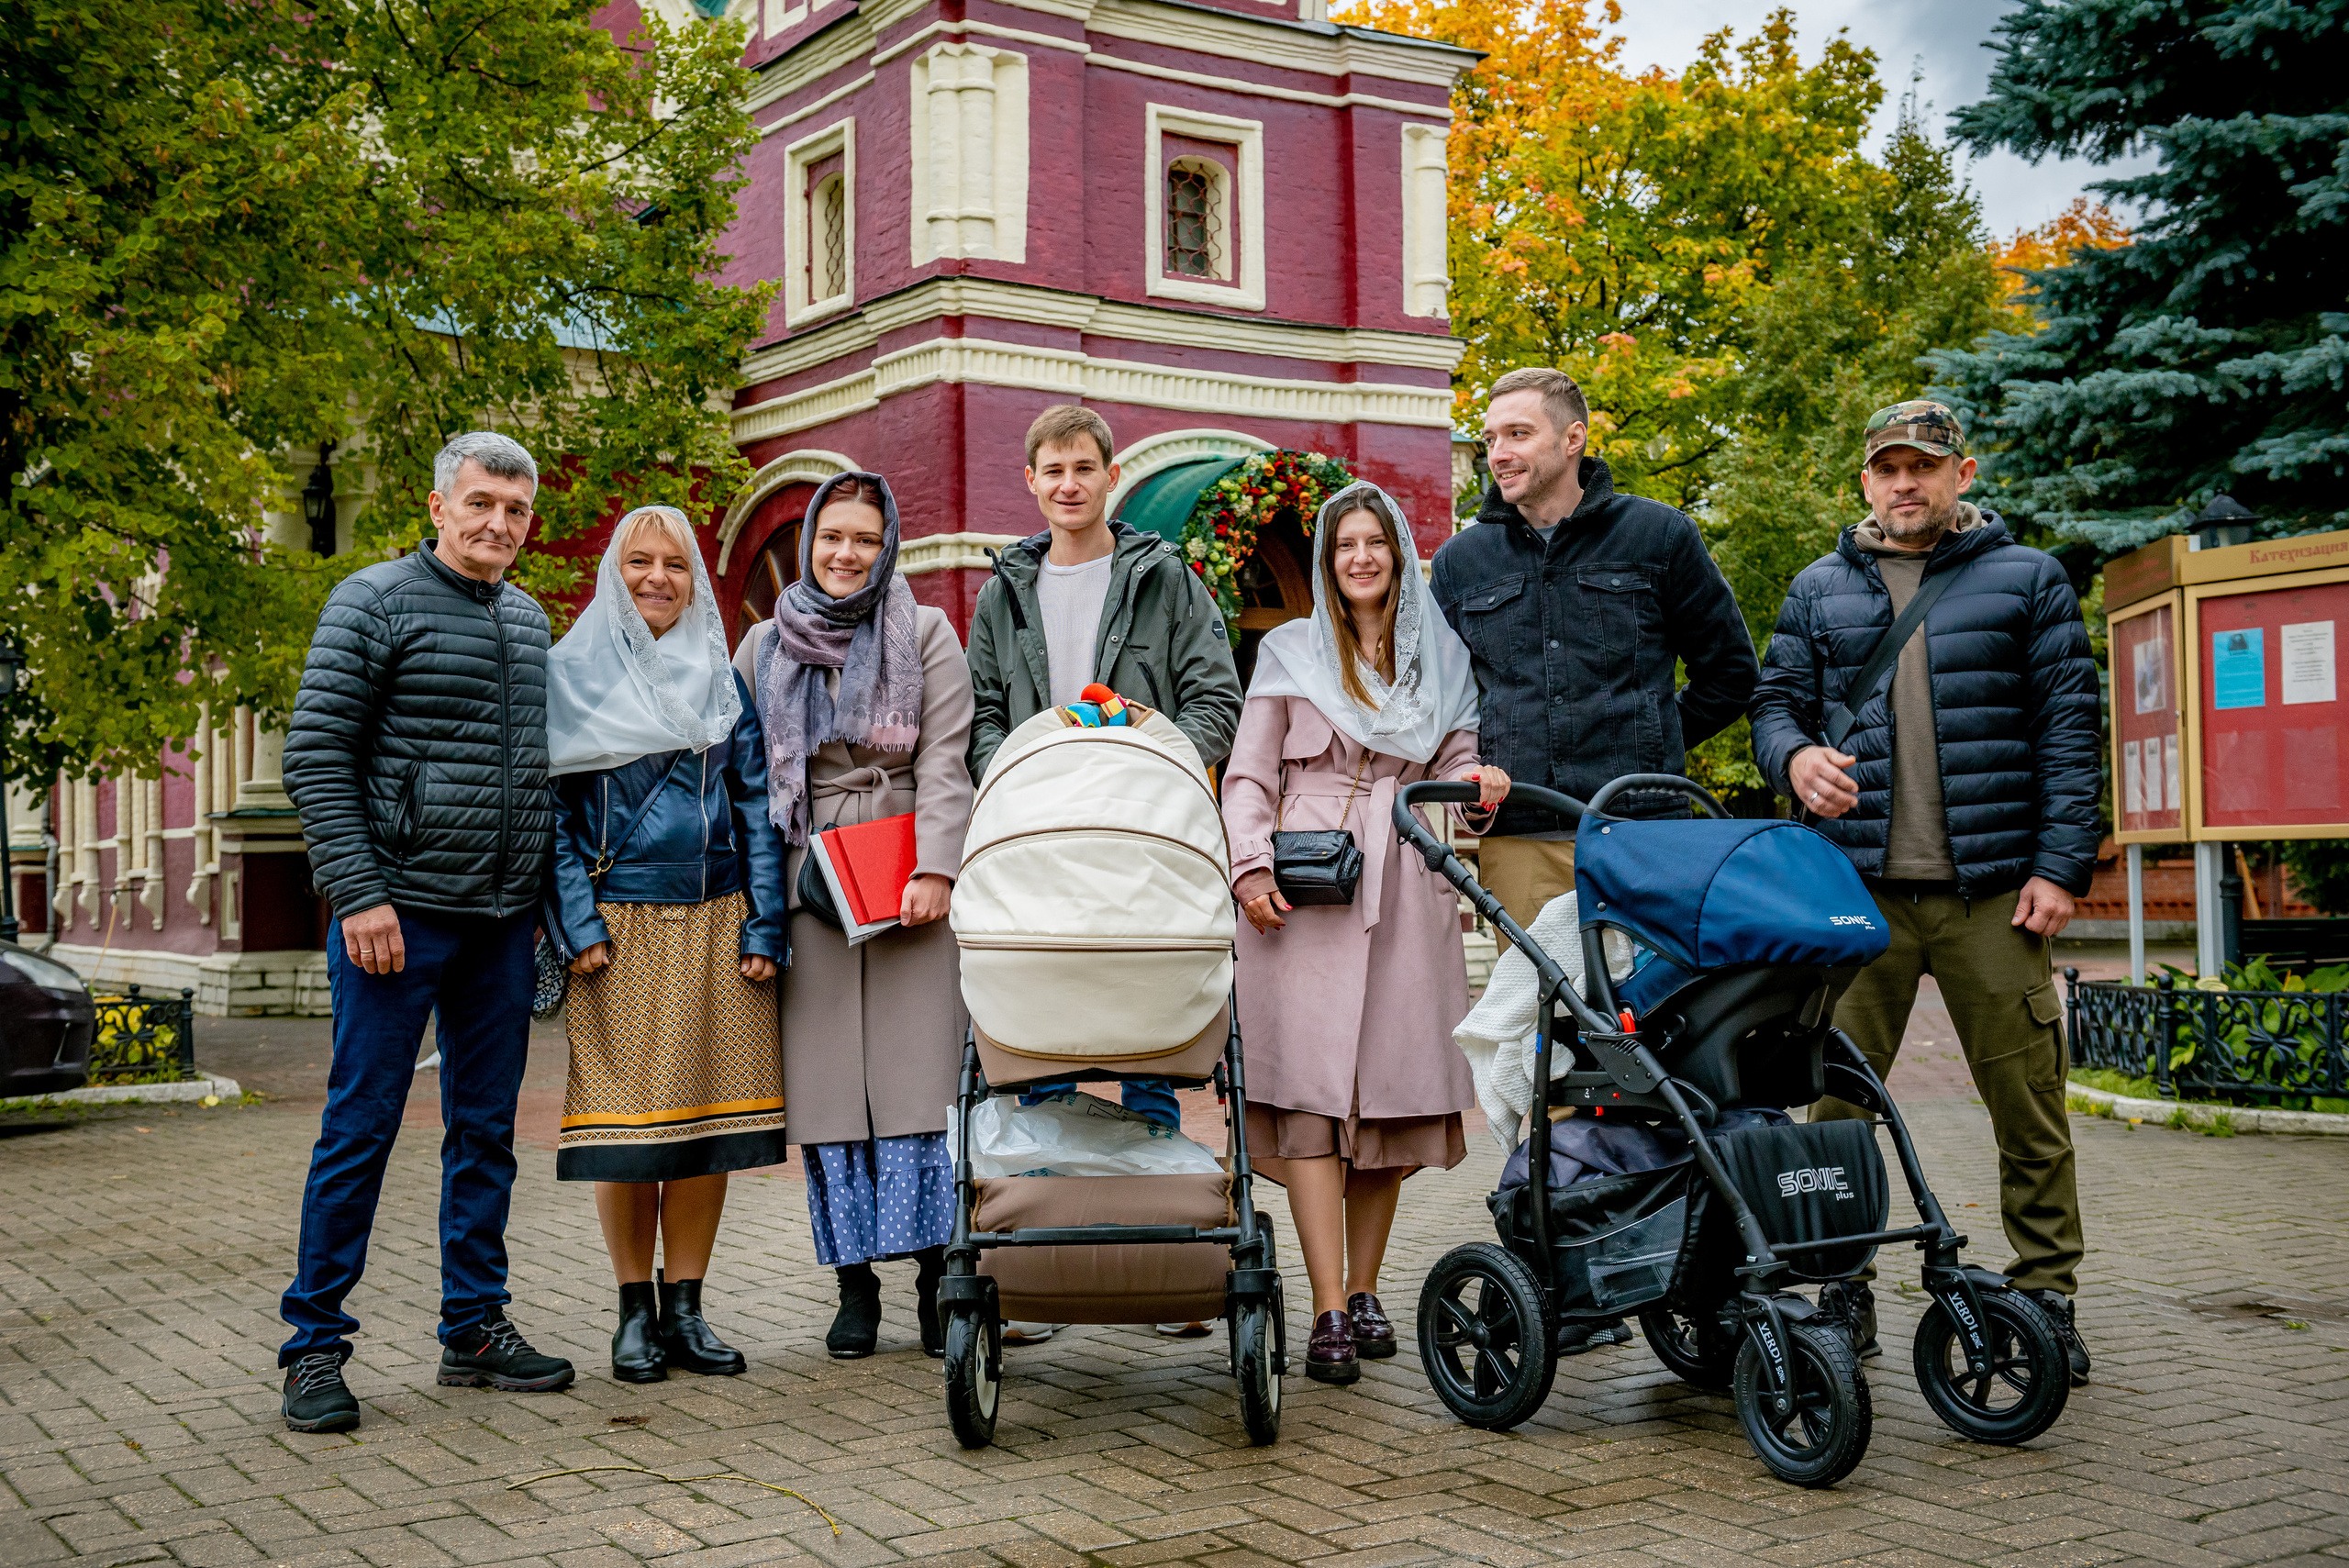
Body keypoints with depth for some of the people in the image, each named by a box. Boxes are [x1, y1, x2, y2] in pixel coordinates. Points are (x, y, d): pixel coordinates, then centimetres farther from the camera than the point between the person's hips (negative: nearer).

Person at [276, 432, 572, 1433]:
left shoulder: (530, 621, 15)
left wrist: (543, 890, 13)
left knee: (486, 1131, 11)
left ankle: (474, 1329, 20)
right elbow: (315, 757, -9)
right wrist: (359, 893, -16)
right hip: (399, 914, -6)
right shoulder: (373, 604, -4)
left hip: (503, 919, 6)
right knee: (360, 1129, -1)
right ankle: (314, 1347, 8)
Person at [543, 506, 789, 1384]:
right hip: (620, 926, -3)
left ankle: (685, 1308, 13)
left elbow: (756, 806, 10)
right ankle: (635, 1311, 12)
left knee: (710, 1113, 3)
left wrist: (763, 927, 0)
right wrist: (577, 925, -10)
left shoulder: (722, 679, 12)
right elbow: (551, 806, 0)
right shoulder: (571, 674, 4)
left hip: (716, 922, 3)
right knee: (626, 1114, 0)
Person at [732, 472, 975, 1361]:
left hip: (910, 882, -2)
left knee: (922, 1072, -5)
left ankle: (938, 1274, 3)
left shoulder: (926, 636, 7)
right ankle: (856, 1287, 7)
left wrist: (934, 869, -13)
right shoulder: (766, 647, 14)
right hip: (810, 887, 2)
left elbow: (945, 763, -1)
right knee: (832, 1081, 0)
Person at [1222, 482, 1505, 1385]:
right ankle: (1328, 1313, -12)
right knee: (1311, 1090, -10)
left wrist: (1480, 786, -8)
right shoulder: (1290, 652, 12)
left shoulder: (1442, 658, 17)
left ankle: (1365, 1290, 14)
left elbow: (1456, 766, 16)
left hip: (1407, 894, 2)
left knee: (1395, 1089, 0)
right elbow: (1248, 776, 8)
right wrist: (1251, 868, -7)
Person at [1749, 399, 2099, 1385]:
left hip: (1993, 891, -1)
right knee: (1838, 1098, 2)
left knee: (2027, 1103, 2)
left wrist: (2061, 864, -5)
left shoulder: (2025, 581, 9)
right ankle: (1845, 1288, 14)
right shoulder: (1819, 591, 15)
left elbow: (2069, 726, 4)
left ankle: (2047, 1296, 14)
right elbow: (1776, 701, 14)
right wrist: (1794, 756, -10)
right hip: (1858, 888, 2)